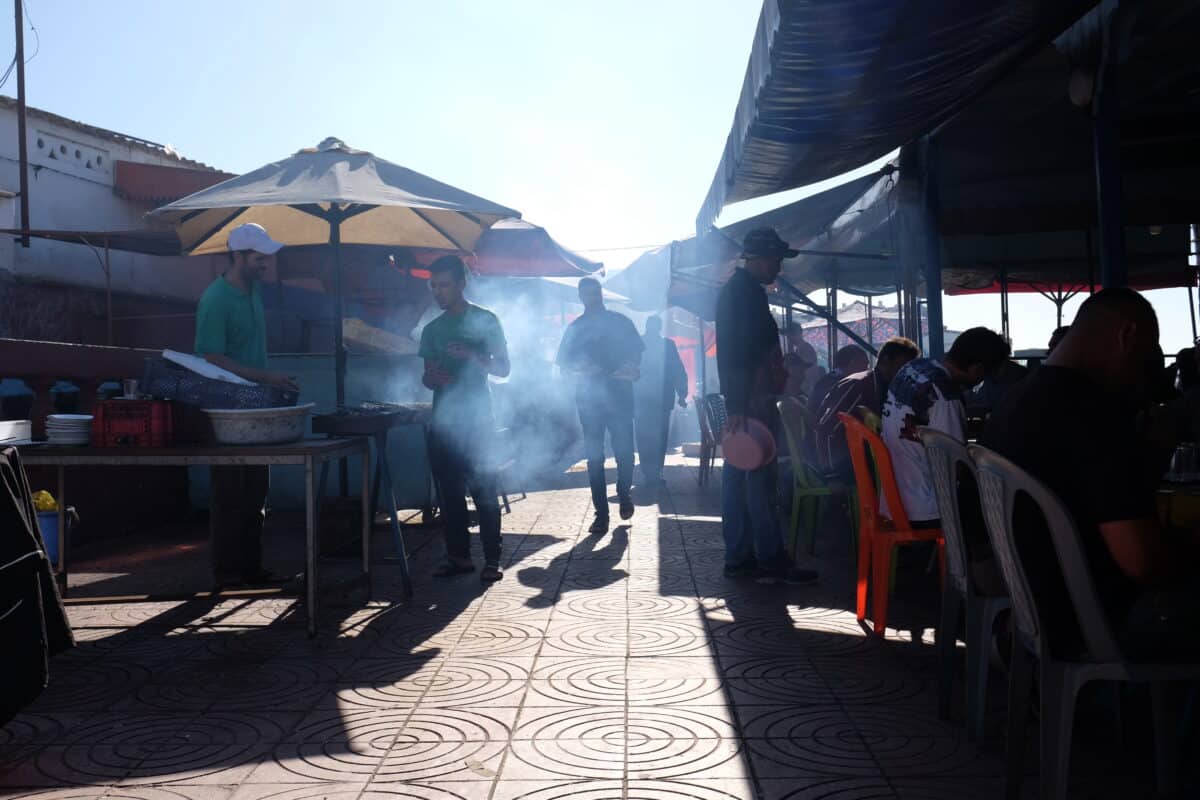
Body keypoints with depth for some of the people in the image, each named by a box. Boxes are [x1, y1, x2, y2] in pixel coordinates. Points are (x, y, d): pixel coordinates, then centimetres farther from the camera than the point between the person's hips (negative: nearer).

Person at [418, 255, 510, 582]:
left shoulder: (484, 320, 1)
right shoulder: (432, 330, 15)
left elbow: (503, 368, -1)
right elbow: (427, 377, 17)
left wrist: (472, 355, -18)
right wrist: (432, 377, -7)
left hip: (477, 420, -5)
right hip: (443, 420, 5)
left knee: (484, 489, -6)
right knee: (449, 491, 5)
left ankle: (492, 560, -2)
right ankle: (459, 556, 13)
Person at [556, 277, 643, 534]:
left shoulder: (620, 322, 8)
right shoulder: (575, 328, 11)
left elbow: (636, 352, 7)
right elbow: (564, 366, 9)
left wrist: (630, 368, -14)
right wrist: (581, 369, -12)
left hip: (619, 394, -1)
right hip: (589, 397, 1)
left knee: (624, 450, -3)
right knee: (594, 455, 0)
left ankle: (624, 494, 25)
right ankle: (601, 512, 4)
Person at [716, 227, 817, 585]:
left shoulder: (735, 288, 19)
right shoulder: (747, 290, -12)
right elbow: (741, 351, -21)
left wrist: (736, 404, 19)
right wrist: (738, 406, -25)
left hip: (740, 399, 11)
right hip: (753, 398, -11)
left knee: (737, 477, 9)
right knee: (760, 478, -8)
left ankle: (738, 557, 14)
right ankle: (771, 560, -4)